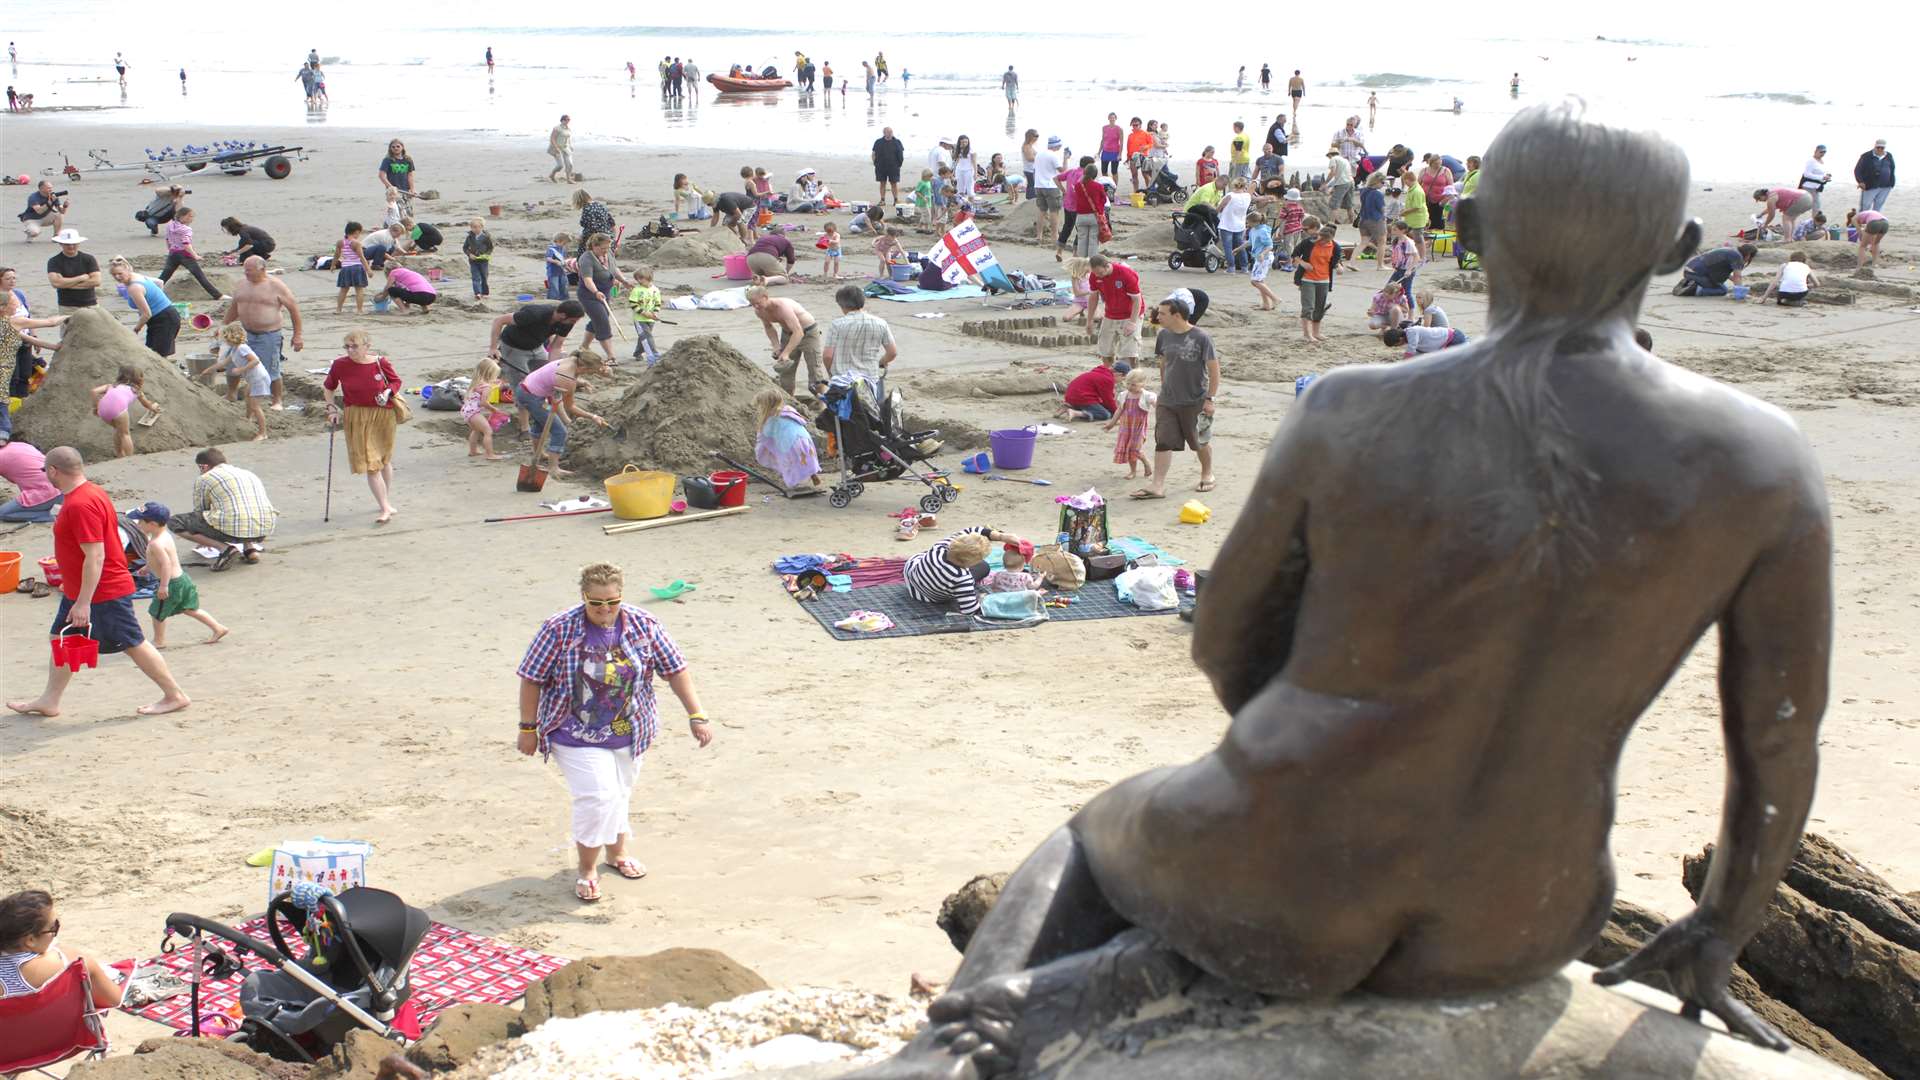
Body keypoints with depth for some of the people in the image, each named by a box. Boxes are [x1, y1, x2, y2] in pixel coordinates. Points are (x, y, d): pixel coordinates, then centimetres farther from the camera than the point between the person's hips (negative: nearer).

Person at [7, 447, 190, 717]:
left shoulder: (81, 505, -25)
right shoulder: (89, 493, 7)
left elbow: (95, 556, -28)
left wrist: (84, 602, -26)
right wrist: (71, 584, 27)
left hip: (104, 593, -10)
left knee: (134, 645, -1)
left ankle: (175, 696, 8)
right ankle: (49, 701, 25)